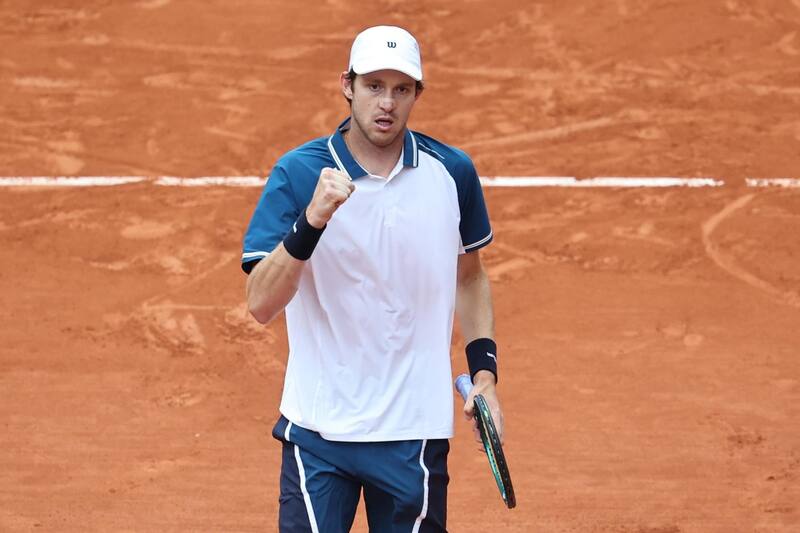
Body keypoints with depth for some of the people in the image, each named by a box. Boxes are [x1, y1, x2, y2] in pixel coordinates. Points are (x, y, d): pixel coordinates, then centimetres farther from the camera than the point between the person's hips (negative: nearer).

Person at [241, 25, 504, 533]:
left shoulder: (451, 172, 2)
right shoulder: (298, 173, -7)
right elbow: (261, 304, -14)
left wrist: (484, 368, 8)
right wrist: (311, 220, -27)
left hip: (415, 431, 2)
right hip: (318, 429, -2)